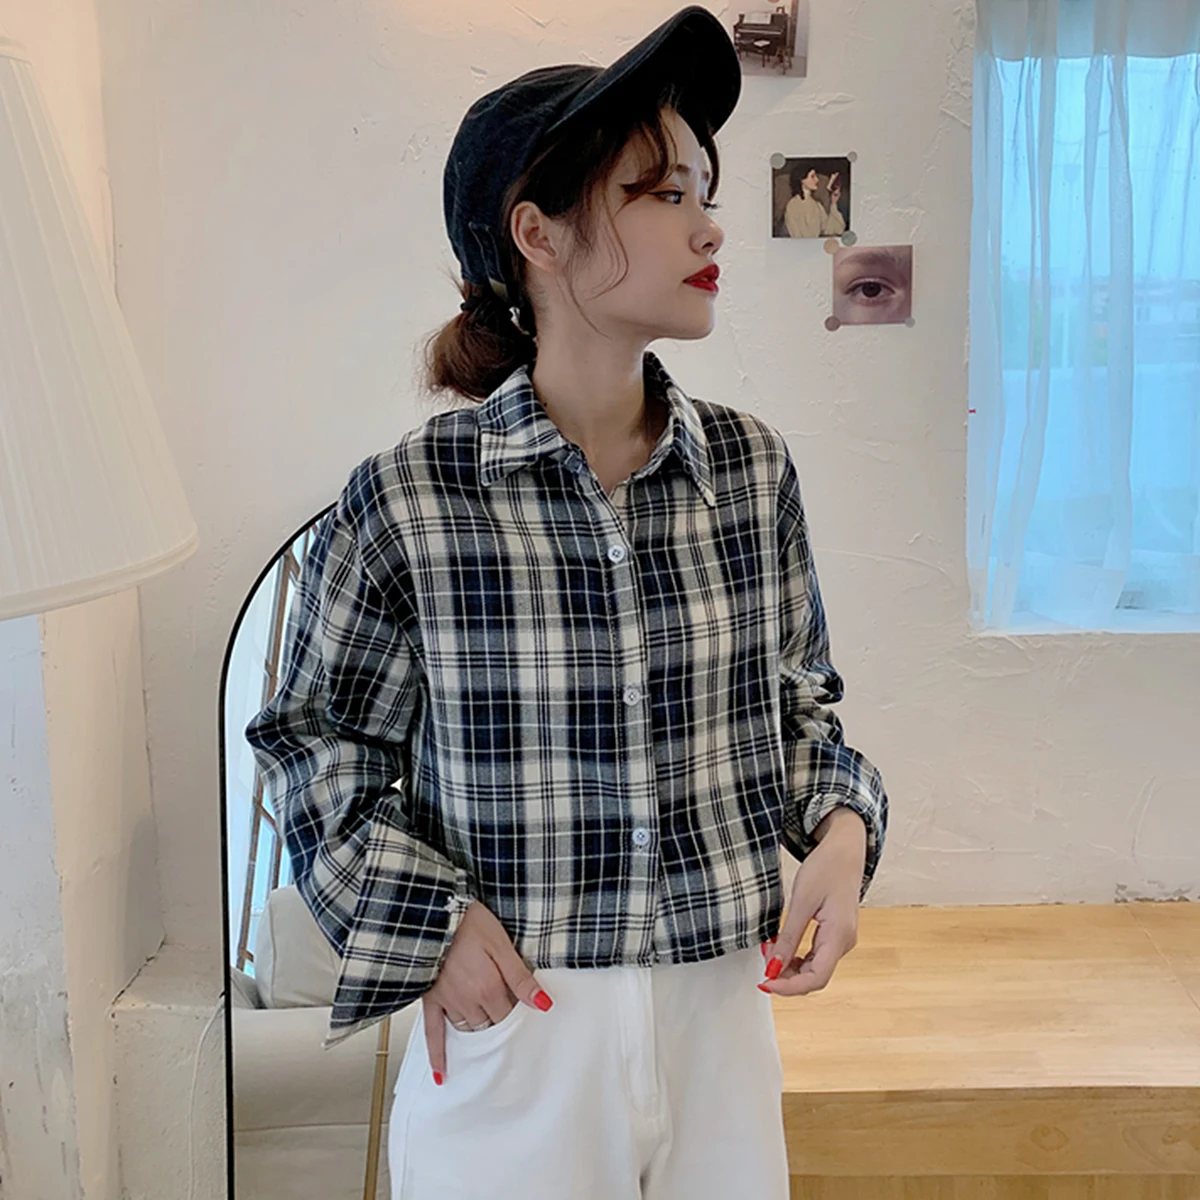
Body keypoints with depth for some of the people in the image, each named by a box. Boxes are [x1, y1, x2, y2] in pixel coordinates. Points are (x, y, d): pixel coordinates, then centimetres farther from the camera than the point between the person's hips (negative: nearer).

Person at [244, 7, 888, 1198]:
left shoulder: (753, 468, -3)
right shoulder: (406, 502, -14)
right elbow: (314, 740, -1)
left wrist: (842, 827, -7)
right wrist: (430, 919, -10)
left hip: (719, 1010, 4)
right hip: (513, 1024, -3)